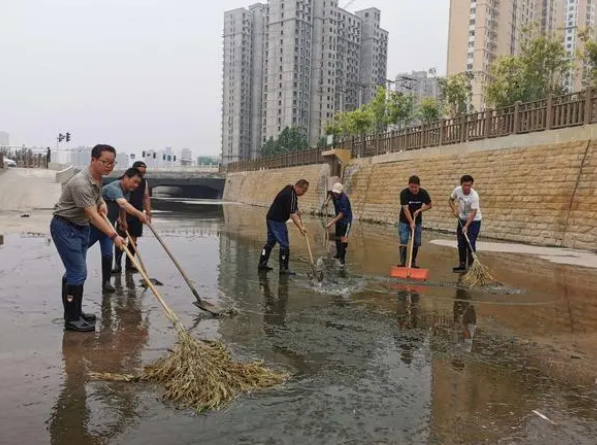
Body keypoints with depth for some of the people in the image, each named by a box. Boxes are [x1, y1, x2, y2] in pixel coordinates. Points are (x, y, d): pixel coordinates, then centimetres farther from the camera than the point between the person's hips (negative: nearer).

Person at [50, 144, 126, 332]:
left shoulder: (98, 177, 1)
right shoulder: (81, 182, -28)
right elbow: (93, 216, -33)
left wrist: (102, 203, 4)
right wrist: (114, 236, -38)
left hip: (81, 226, 9)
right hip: (65, 227, -9)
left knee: (76, 271, 14)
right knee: (78, 272, -10)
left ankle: (75, 312, 25)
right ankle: (72, 319, 0)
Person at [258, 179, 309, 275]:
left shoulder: (289, 189, 9)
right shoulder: (291, 196, -22)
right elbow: (292, 214, -27)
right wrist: (300, 227, -29)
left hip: (271, 218, 10)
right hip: (277, 221, -10)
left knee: (270, 242, 17)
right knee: (284, 245, -4)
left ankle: (262, 263, 24)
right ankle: (283, 268, 0)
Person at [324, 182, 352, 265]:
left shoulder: (344, 199, -30)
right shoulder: (334, 194, -7)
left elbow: (341, 214, -30)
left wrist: (331, 223, -33)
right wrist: (327, 201, 4)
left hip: (346, 219, -8)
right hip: (338, 219, 8)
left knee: (343, 238, -16)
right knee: (337, 237, 15)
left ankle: (343, 258, -14)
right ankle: (338, 254, 30)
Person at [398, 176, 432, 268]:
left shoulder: (423, 193, -12)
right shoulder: (404, 193, -21)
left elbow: (429, 205, 1)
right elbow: (405, 209, -25)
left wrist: (419, 210, -17)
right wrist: (411, 222, -34)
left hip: (417, 221, 3)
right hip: (405, 221, -3)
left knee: (417, 243, 5)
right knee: (403, 241, -12)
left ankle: (413, 263, 19)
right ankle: (402, 263, -11)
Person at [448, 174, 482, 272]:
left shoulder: (474, 195, -28)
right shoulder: (457, 190, -12)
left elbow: (473, 212, -28)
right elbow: (450, 200, 6)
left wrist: (466, 226, -34)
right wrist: (455, 209, -11)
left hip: (474, 221, -6)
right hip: (462, 219, 6)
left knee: (470, 244, -9)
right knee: (461, 243, 10)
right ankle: (462, 264, 22)